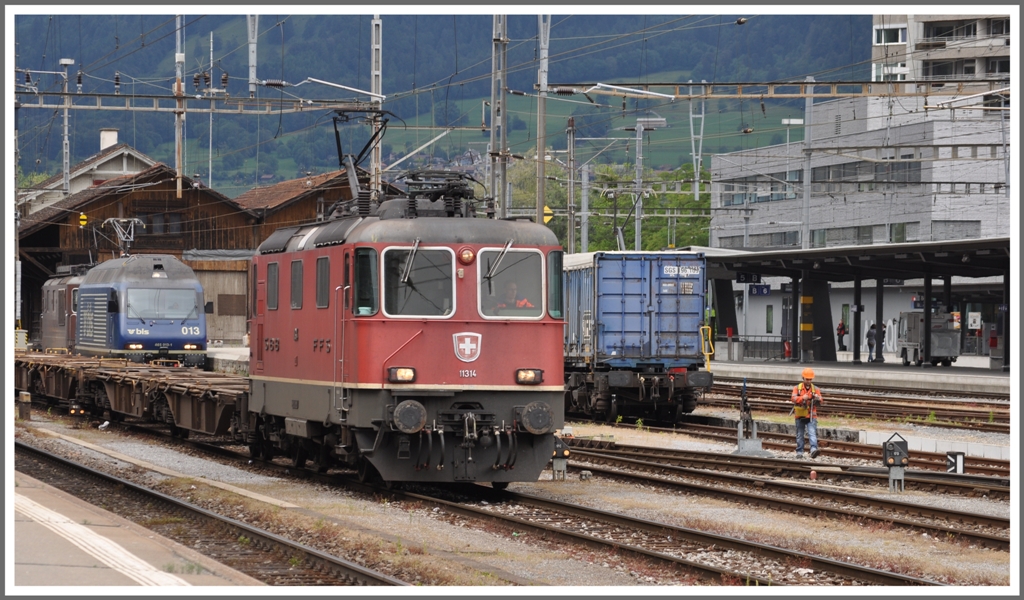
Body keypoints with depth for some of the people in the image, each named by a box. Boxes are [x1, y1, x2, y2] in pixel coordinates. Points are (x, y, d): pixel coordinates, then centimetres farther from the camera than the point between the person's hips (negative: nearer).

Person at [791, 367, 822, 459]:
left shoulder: (816, 389, 4)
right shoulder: (797, 388, 3)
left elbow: (819, 402, -4)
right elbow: (794, 399, -12)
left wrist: (817, 398, -27)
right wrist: (802, 398, -30)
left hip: (811, 416, -1)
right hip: (800, 415, 1)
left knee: (812, 433, -17)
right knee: (799, 435, 10)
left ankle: (814, 449, -29)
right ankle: (799, 452, 20)